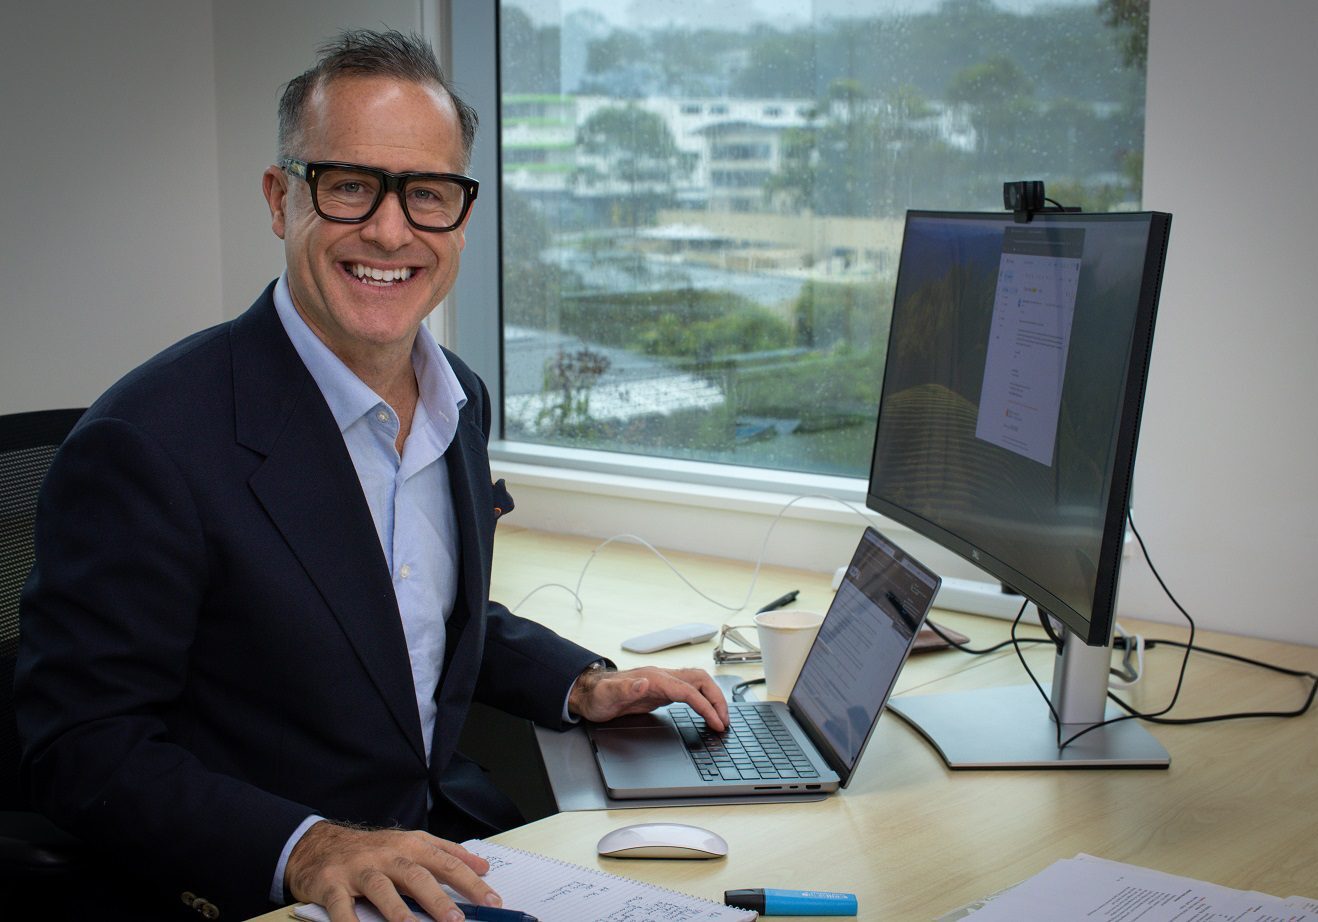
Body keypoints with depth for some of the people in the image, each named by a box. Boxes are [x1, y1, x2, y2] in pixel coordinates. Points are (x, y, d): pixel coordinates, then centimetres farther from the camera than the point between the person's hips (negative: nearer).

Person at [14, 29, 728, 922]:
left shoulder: (460, 397, 4)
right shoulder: (146, 444, -19)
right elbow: (83, 747, -18)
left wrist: (584, 686, 3)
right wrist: (308, 849, -29)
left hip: (450, 843, 6)